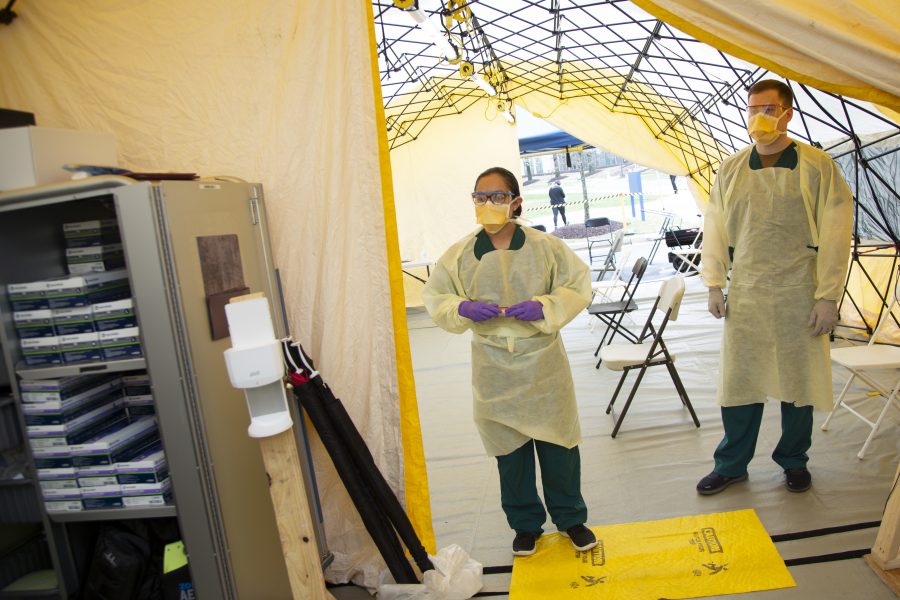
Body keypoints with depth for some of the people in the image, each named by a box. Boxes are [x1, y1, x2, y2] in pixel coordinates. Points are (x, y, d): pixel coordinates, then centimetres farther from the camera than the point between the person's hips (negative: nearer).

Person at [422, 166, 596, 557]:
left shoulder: (545, 246, -5)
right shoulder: (459, 254, -2)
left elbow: (578, 285, 0)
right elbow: (434, 296, 6)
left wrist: (543, 307, -17)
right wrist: (463, 308, -15)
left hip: (542, 359, -1)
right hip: (493, 365, 1)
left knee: (558, 443, 10)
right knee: (509, 449, 13)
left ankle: (570, 518, 34)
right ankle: (525, 524, 33)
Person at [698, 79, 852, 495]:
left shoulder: (817, 165, -2)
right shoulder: (730, 169, 5)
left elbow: (835, 234, -4)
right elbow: (714, 228, 8)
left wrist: (828, 297, -8)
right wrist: (714, 285, 2)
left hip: (799, 295, -1)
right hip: (745, 294, 2)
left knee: (798, 381, 10)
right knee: (738, 381, 6)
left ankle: (793, 461, 31)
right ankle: (731, 465, 21)